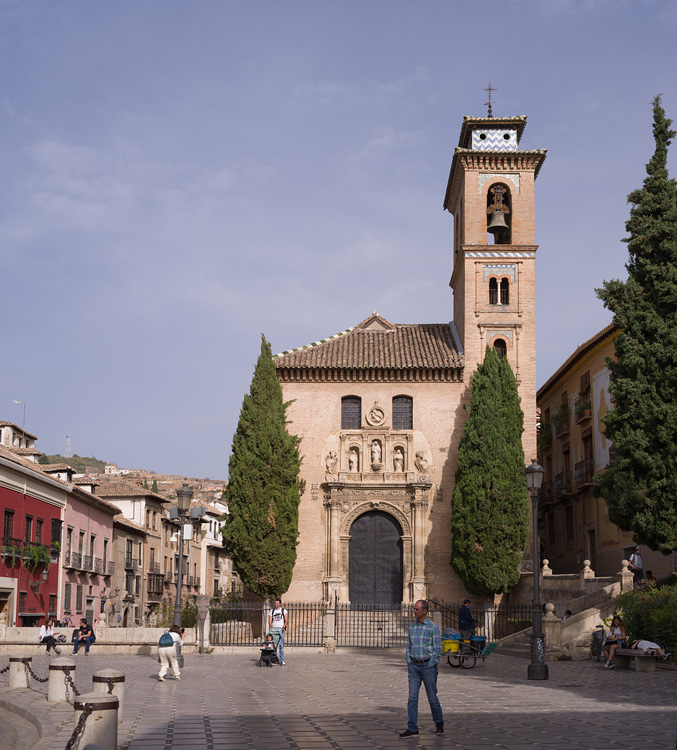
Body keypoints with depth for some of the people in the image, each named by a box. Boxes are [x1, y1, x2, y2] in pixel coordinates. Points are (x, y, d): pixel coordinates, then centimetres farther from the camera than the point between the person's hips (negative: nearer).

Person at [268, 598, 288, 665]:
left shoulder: (284, 611, 7)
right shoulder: (272, 611, 11)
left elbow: (286, 620, 2)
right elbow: (270, 621, 6)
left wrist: (284, 627, -16)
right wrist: (272, 628, -10)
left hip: (281, 629, -1)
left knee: (281, 645, -4)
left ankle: (282, 660, -2)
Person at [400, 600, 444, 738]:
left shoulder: (433, 627, -7)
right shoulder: (412, 627, 9)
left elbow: (437, 649, -8)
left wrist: (430, 666, -12)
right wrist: (409, 663, 6)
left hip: (428, 666, -4)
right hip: (414, 666, 4)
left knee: (432, 697, 6)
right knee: (412, 697, -3)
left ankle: (439, 723, 27)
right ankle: (412, 729, -3)